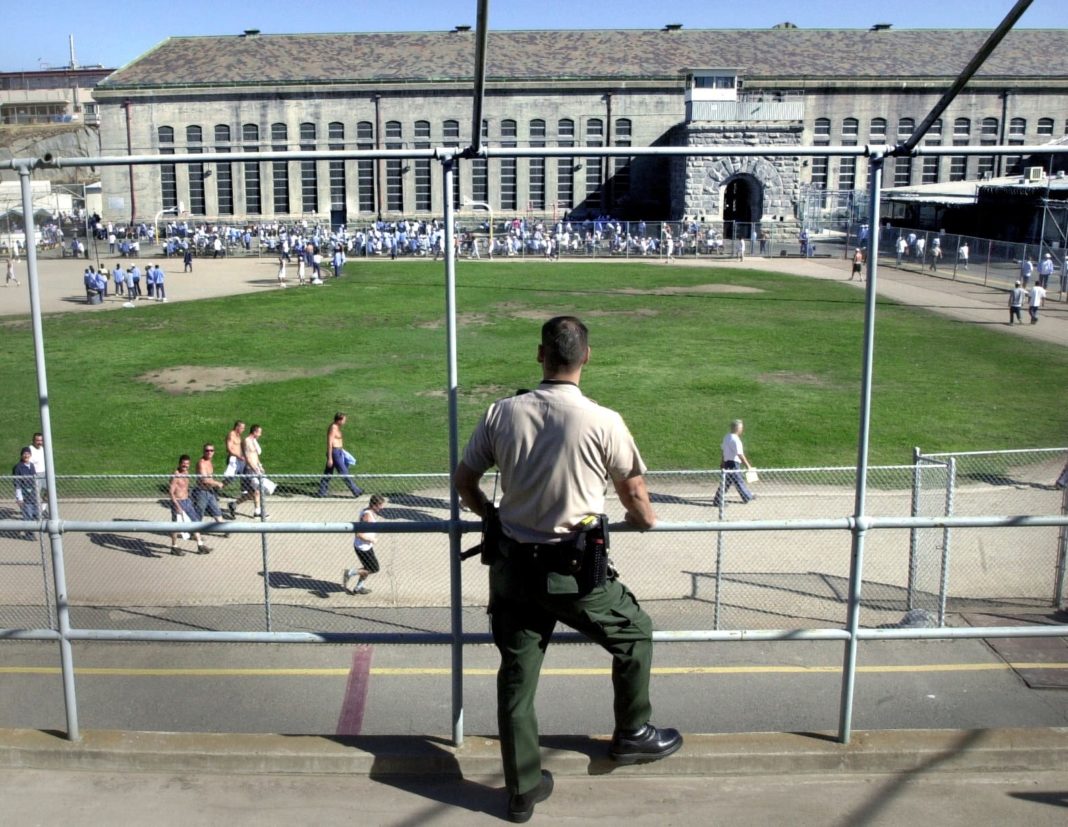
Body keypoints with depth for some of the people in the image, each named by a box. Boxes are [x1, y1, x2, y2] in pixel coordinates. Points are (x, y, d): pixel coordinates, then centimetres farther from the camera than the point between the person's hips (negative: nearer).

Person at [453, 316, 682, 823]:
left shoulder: (503, 413, -3)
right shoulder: (602, 422, -13)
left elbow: (463, 481, 6)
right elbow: (634, 495, 1)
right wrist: (645, 519, 23)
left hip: (512, 567, 4)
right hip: (573, 571, -3)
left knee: (516, 678, 14)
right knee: (634, 634, 24)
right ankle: (632, 735, 37)